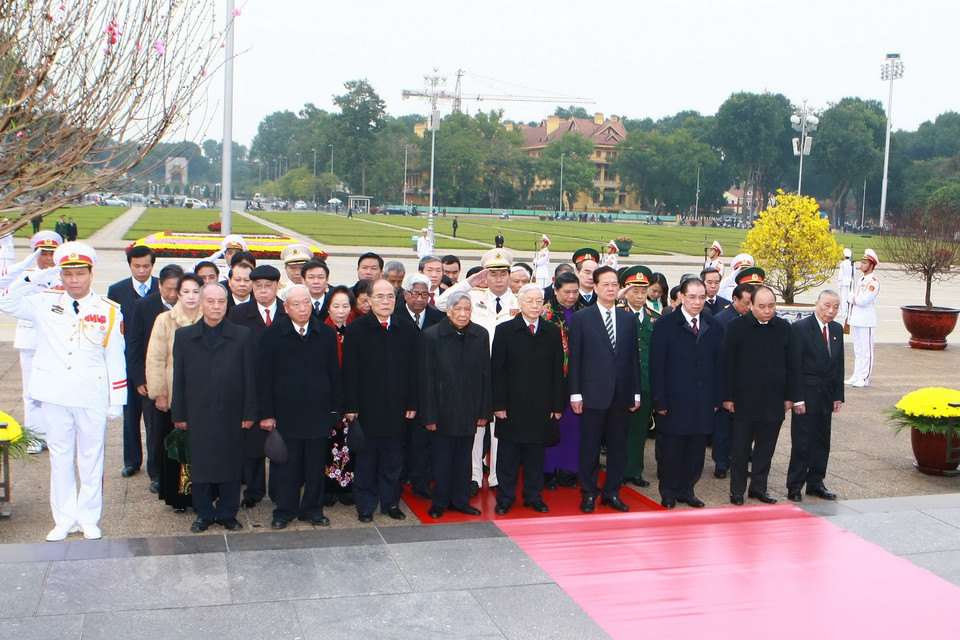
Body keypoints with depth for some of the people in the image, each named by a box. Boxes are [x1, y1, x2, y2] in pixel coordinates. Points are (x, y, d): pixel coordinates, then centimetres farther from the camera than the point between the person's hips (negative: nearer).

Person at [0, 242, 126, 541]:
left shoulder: (109, 311, -2)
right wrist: (35, 279, -6)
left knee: (91, 458, 7)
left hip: (92, 398, -2)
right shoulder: (45, 302, 3)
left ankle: (89, 518, 20)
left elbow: (115, 358, 0)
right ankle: (64, 519, 22)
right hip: (55, 395, 2)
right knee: (60, 457, 10)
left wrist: (116, 400, -1)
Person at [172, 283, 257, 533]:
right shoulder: (184, 336, 6)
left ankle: (228, 514, 19)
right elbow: (179, 378, 5)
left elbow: (249, 377, 1)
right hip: (198, 414, 1)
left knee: (230, 464, 6)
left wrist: (249, 412, -3)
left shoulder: (241, 335, 3)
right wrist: (178, 414, 1)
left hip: (231, 414, -1)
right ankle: (204, 514, 20)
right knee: (200, 465, 7)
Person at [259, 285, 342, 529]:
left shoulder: (326, 334, 5)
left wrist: (335, 408, 4)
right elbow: (265, 378, -2)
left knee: (316, 467, 9)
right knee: (286, 467, 6)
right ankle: (284, 511, 20)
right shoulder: (272, 335, -2)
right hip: (286, 414, -2)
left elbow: (334, 374, 8)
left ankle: (312, 509, 23)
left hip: (319, 413, 2)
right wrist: (267, 414, -5)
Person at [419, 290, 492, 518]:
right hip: (443, 411, -3)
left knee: (464, 457, 12)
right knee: (442, 458, 7)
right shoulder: (431, 335, -8)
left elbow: (485, 375, 5)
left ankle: (460, 500, 26)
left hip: (469, 410, 3)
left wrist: (485, 411, 2)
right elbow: (426, 378, -8)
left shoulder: (481, 335, 2)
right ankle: (440, 502, 21)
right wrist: (429, 415, -10)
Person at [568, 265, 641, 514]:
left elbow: (634, 358, 10)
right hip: (593, 393, -3)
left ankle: (612, 493, 20)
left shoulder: (628, 319, 10)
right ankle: (589, 494, 15)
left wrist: (636, 392, 6)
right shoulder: (581, 318, 0)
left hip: (621, 395, 3)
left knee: (618, 446, 8)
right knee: (590, 447, 4)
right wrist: (575, 393, -6)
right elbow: (574, 358, -2)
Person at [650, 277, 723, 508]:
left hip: (703, 403, 4)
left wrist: (717, 399, 5)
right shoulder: (665, 324, -3)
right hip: (674, 401, -4)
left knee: (696, 450, 9)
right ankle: (669, 493, 18)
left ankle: (687, 490, 23)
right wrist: (659, 401, -11)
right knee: (671, 449, 4)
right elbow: (657, 366, -6)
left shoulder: (713, 326, 9)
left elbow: (718, 365, 11)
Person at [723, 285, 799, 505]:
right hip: (744, 401, -3)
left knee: (766, 449, 11)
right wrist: (728, 396, -7)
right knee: (739, 448, 4)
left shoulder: (784, 328, 4)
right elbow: (727, 364, -4)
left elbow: (791, 365, 9)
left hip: (773, 402, 3)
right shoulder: (736, 327, -5)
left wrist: (790, 396, 6)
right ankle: (737, 491, 16)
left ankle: (758, 488, 24)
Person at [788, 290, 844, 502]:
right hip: (807, 395, -6)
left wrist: (838, 396, 8)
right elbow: (795, 365, -12)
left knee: (822, 441, 12)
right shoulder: (801, 328, -10)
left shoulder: (837, 330, 10)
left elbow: (839, 365, 13)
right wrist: (797, 398, -15)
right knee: (801, 442, -2)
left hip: (826, 395, 6)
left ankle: (815, 483, 22)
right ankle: (794, 486, 8)